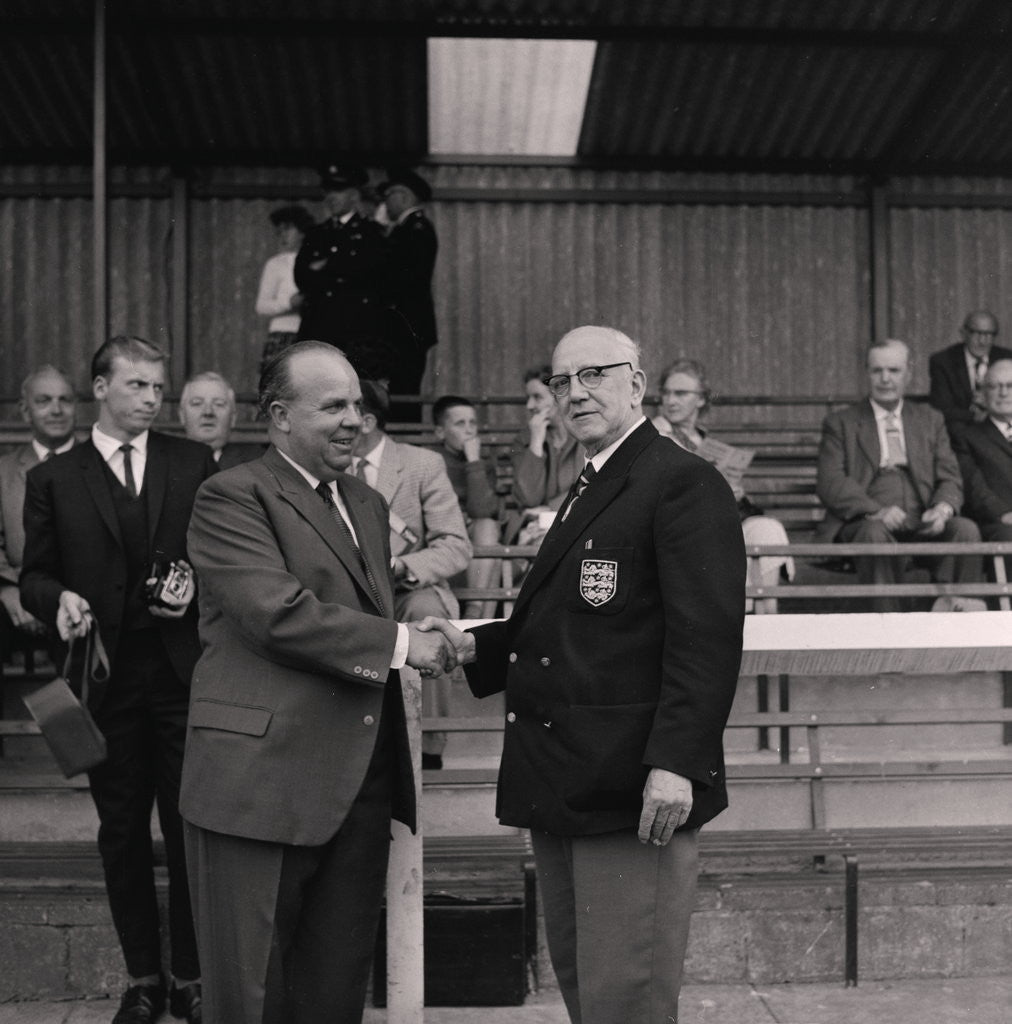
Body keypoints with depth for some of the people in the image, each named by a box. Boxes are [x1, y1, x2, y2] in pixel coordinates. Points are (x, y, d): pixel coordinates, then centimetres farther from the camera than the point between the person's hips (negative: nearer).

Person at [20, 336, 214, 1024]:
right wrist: (60, 599, -15)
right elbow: (35, 576, 6)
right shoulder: (54, 479, 6)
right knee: (122, 831, 10)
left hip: (184, 672, 0)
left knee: (190, 827, 4)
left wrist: (197, 586, -11)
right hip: (106, 677, 1)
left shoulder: (195, 463, 6)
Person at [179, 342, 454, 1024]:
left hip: (363, 783, 7)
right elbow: (275, 611, -18)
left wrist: (440, 642, 5)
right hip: (262, 781, -7)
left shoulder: (369, 505, 21)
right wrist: (399, 643, -14)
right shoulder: (233, 497, -6)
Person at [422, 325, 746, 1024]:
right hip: (562, 784, 9)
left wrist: (675, 763, -25)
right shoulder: (586, 493, 20)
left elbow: (705, 637, -18)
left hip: (634, 789, -9)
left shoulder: (684, 483, -10)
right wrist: (476, 647, 9)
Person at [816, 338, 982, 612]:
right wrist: (876, 511, -21)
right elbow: (829, 484, -3)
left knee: (966, 530, -26)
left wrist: (943, 508, -13)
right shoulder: (840, 423, 10)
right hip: (864, 523, -3)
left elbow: (950, 479, 13)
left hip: (921, 524, 3)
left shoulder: (931, 420, 21)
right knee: (875, 533, -36)